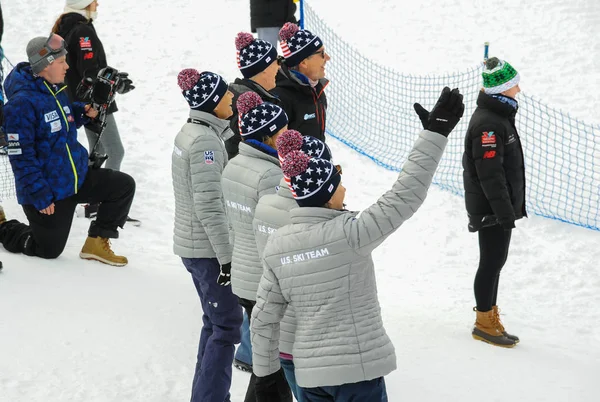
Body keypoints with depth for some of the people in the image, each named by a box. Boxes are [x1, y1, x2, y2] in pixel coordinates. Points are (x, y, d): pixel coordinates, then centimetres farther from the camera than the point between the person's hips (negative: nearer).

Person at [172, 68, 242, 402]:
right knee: (227, 327, -4)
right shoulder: (206, 141, -21)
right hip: (209, 249, -10)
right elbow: (210, 208, -23)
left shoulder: (192, 132, 9)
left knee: (215, 324, 17)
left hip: (192, 244, 10)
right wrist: (228, 257, -19)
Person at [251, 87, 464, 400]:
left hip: (309, 372, 5)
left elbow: (263, 319, 4)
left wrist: (265, 374, 15)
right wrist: (435, 131, -13)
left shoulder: (276, 246, 0)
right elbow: (407, 194, -18)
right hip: (358, 369, -5)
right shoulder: (348, 233, -17)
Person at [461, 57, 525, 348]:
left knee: (495, 260, 16)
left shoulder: (499, 115, 11)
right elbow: (489, 173, -26)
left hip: (501, 205, 10)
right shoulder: (487, 123, -23)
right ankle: (485, 323, 10)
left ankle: (490, 318, 27)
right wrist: (505, 211, -24)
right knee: (492, 261, -1)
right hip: (491, 209, -10)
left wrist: (512, 205, 23)